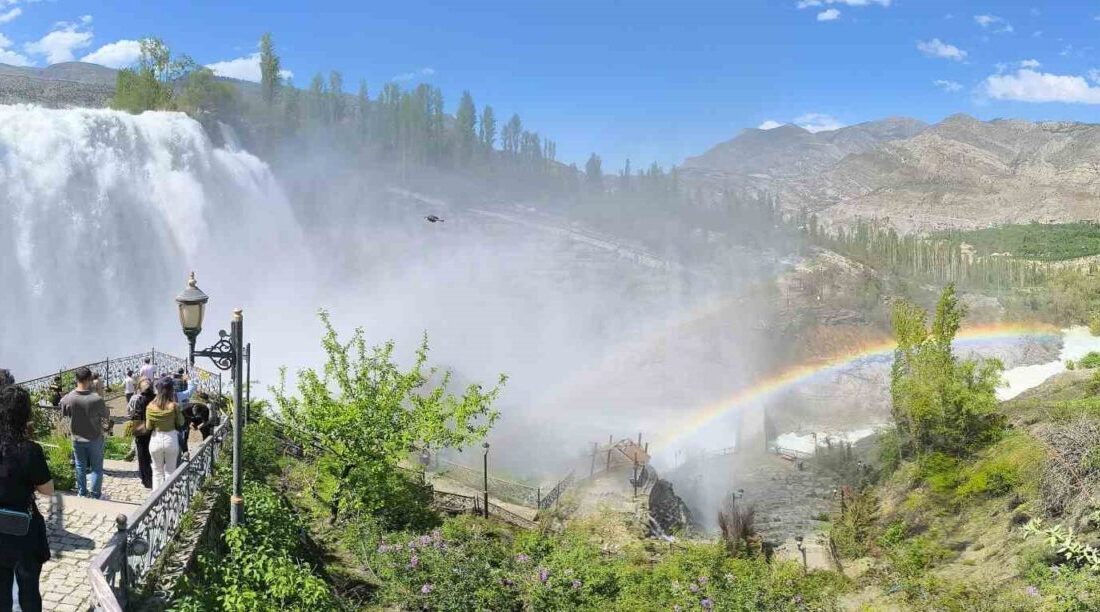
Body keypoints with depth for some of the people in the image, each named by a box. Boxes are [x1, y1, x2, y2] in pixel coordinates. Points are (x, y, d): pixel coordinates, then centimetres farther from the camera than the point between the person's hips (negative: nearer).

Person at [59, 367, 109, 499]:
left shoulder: (68, 398, -18)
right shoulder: (97, 399, -26)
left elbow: (63, 410, 4)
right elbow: (107, 416, -10)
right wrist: (105, 426, 11)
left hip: (77, 438, 3)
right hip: (95, 438, -3)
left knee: (80, 467, 19)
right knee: (97, 468, 11)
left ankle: (82, 493, 30)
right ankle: (95, 495, 16)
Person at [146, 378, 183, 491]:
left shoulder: (151, 406, -6)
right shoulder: (174, 406, -13)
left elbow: (148, 427, -3)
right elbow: (181, 423, -3)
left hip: (156, 439, 2)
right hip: (171, 438, -2)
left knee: (157, 471, 15)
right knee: (170, 471, 11)